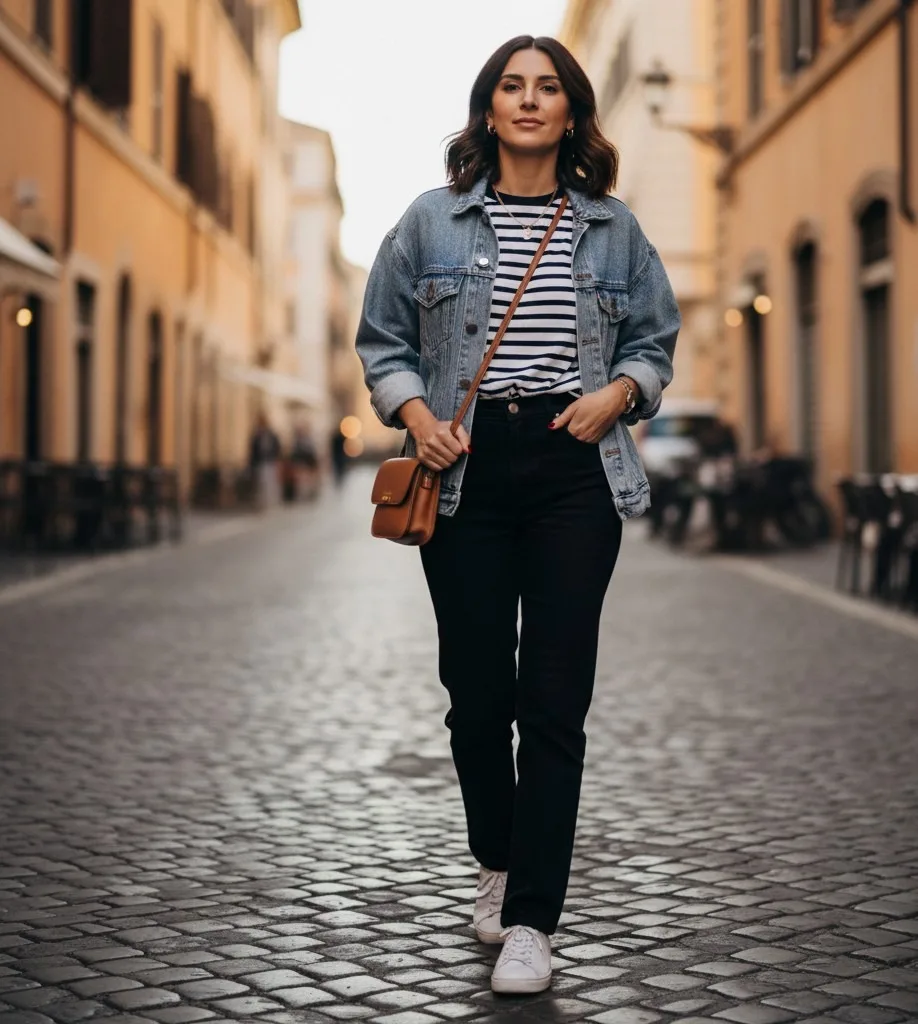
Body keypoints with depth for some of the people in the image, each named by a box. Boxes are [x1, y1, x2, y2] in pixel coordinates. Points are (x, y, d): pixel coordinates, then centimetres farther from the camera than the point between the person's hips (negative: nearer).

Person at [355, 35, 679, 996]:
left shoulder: (612, 228, 9)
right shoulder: (432, 221, 7)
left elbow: (655, 338, 16)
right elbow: (382, 339, 11)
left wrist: (619, 392, -4)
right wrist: (415, 413, -6)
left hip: (576, 473, 0)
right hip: (466, 473, 1)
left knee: (554, 701, -4)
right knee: (476, 691, 7)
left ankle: (531, 919, 1)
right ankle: (497, 866, 31)